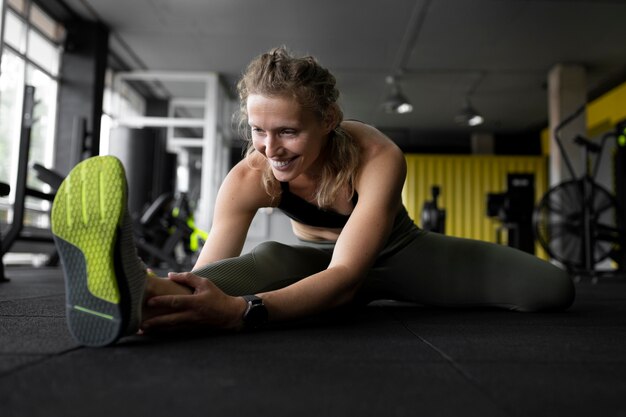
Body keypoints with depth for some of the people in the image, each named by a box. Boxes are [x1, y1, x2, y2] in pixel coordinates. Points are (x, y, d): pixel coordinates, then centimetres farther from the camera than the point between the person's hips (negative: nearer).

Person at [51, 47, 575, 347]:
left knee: (552, 290, -13)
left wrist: (240, 309, -65)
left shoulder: (378, 159, -36)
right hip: (315, 257, 0)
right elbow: (210, 271, -32)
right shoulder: (250, 177, -27)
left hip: (397, 254, 1)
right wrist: (159, 297, -57)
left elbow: (345, 276, -47)